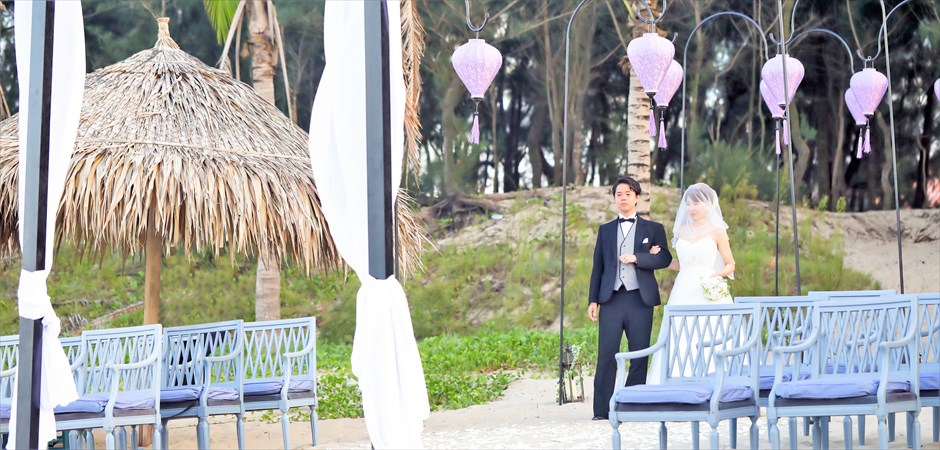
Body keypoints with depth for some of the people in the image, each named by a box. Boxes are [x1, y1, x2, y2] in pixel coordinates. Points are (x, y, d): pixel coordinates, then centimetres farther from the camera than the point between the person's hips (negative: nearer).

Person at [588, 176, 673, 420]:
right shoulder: (605, 230, 17)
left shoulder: (653, 228, 12)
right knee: (606, 356, -7)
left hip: (640, 299, -1)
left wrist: (637, 258, -12)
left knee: (640, 356, -1)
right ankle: (602, 409, -6)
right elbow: (598, 267, 14)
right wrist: (593, 300, 6)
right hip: (612, 299, 1)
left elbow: (665, 258, 0)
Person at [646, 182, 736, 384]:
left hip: (708, 294, -4)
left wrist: (716, 275, -17)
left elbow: (730, 265, 2)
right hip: (684, 295, 4)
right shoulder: (682, 231, 14)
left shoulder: (717, 231, 1)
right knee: (680, 344, -3)